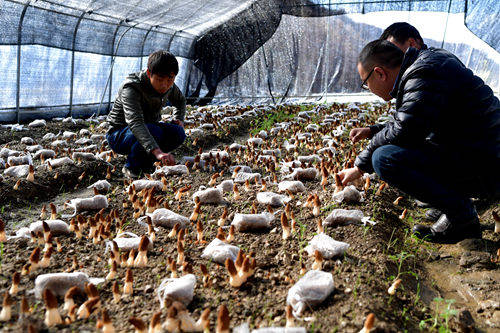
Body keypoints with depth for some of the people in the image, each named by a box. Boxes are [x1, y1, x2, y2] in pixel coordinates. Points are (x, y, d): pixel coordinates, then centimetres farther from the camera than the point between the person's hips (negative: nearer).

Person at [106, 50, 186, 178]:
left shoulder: (169, 86, -8)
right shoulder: (131, 88, -30)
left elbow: (181, 100, 17)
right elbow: (135, 123, -46)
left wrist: (179, 119, -4)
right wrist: (157, 151, -60)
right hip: (119, 135, -6)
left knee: (178, 133, -20)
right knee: (154, 132, -36)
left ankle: (145, 164, 1)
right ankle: (130, 168, -10)